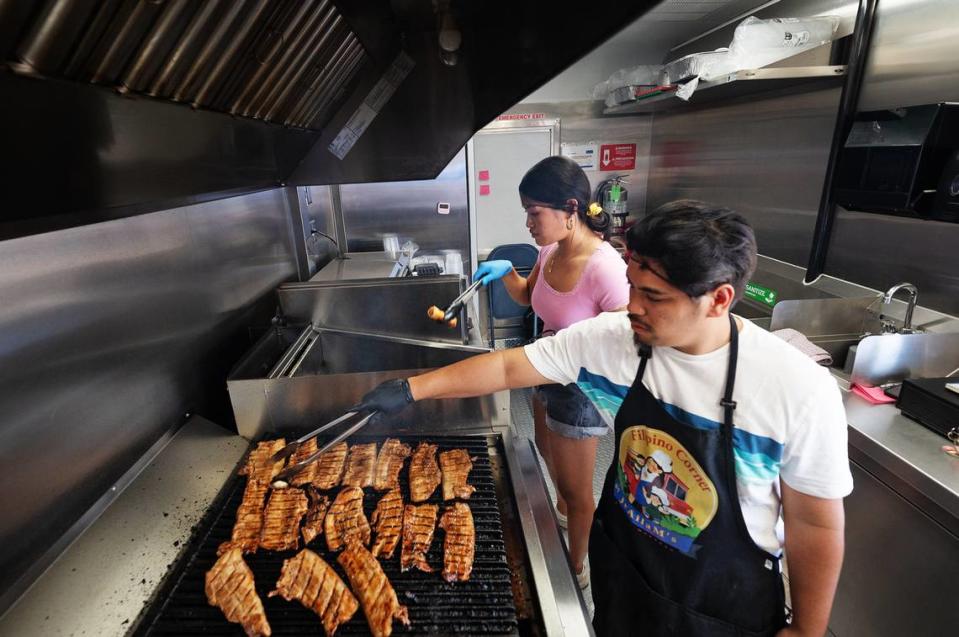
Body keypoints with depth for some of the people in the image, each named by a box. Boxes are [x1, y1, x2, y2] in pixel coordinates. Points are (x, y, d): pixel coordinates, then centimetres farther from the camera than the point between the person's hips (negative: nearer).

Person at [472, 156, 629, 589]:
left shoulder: (605, 269, -32)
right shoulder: (550, 250, -8)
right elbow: (529, 296, 9)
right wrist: (506, 272, -8)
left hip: (583, 389, -8)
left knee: (575, 488, 14)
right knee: (547, 452, 32)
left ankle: (577, 568, 43)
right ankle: (562, 512, 64)